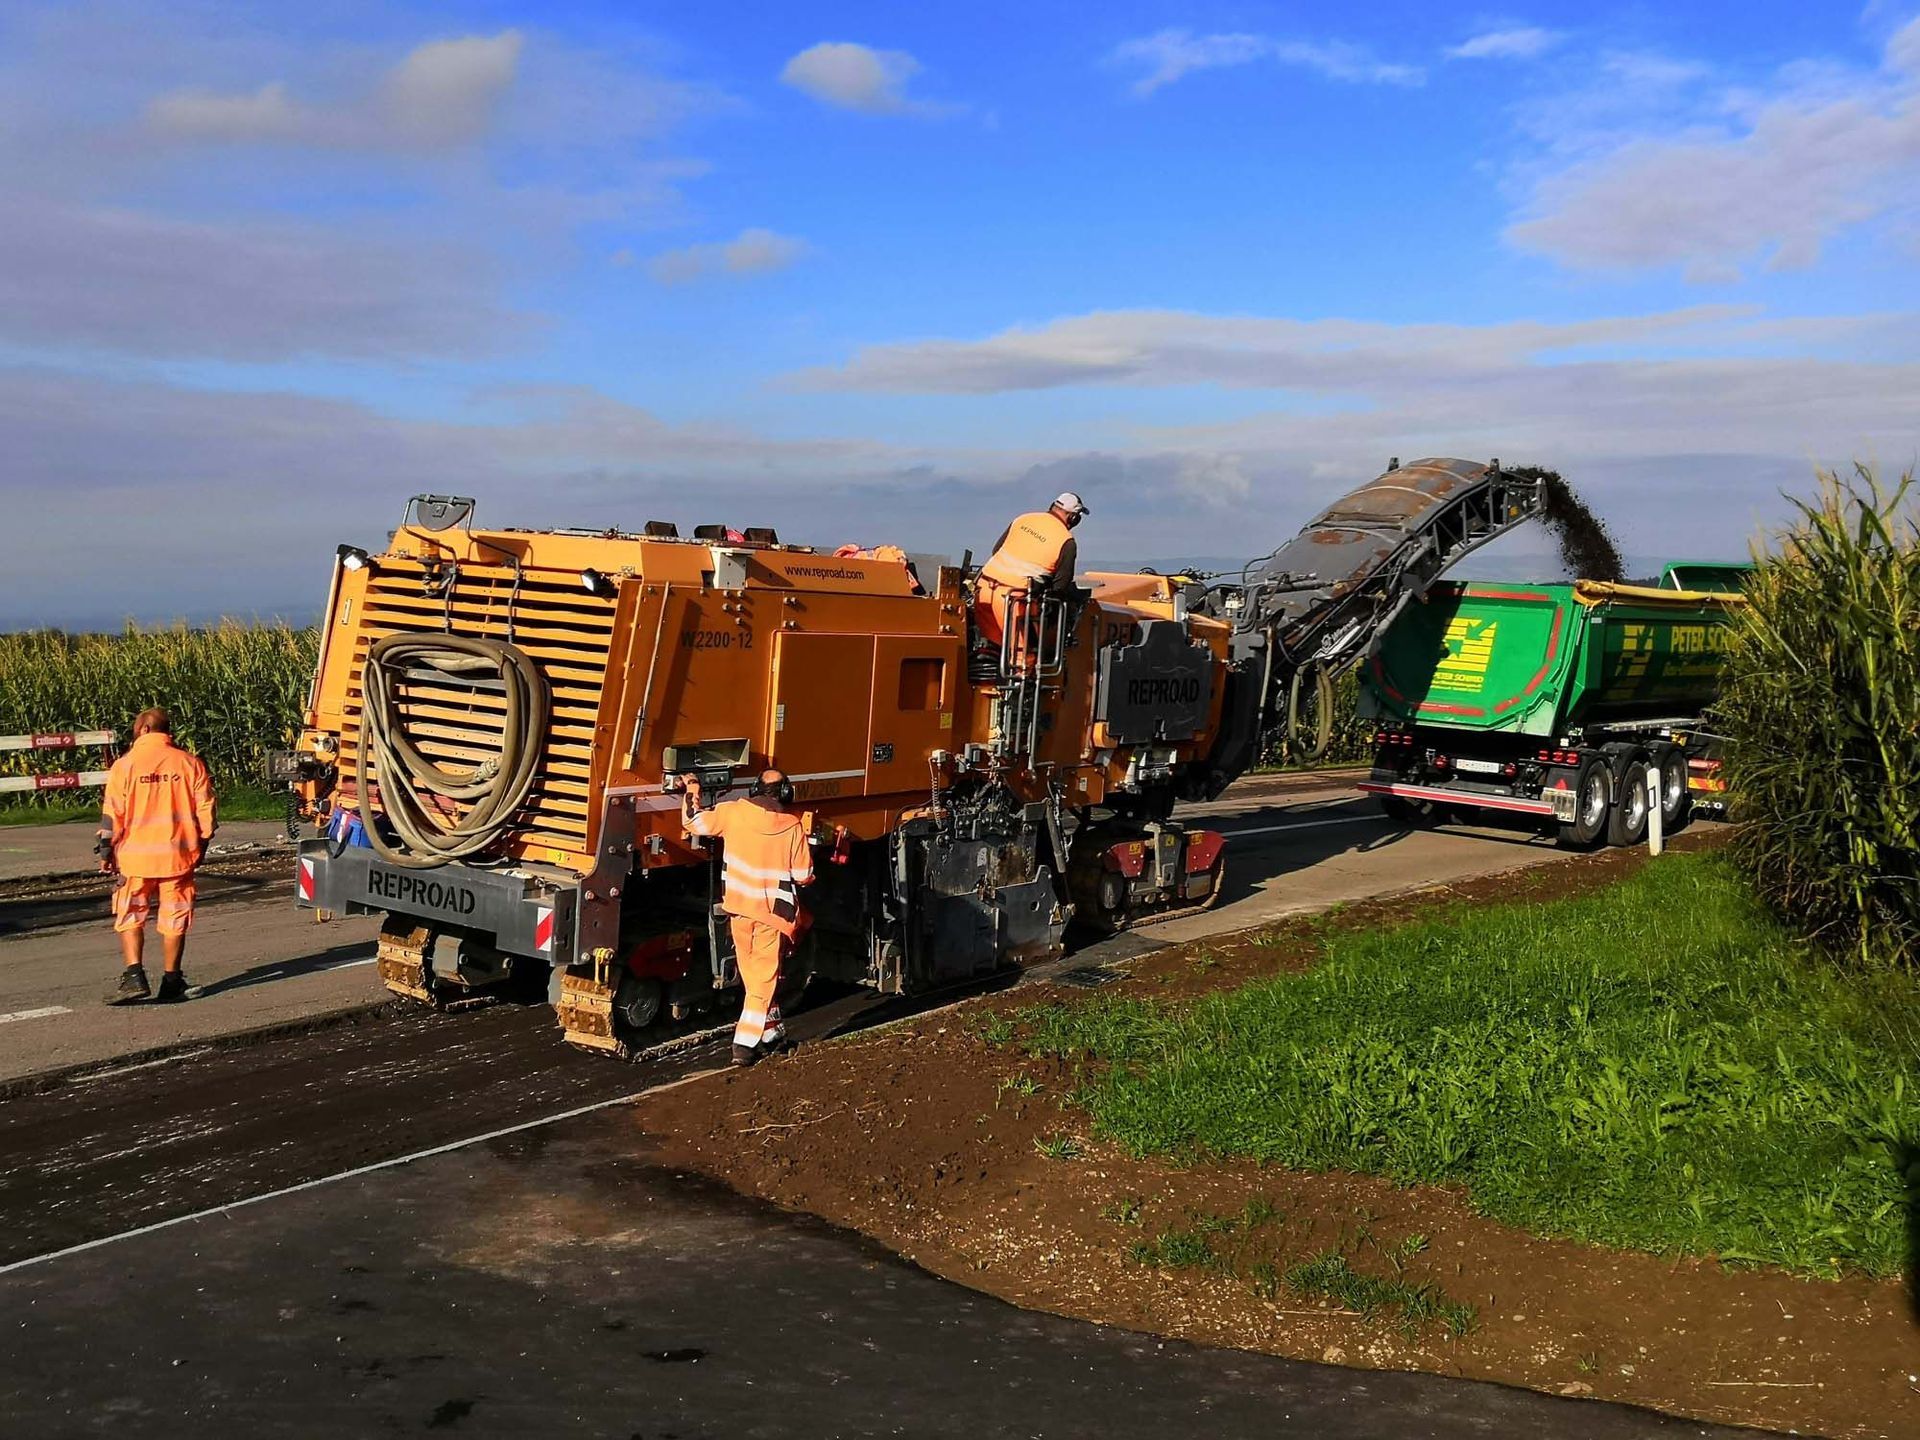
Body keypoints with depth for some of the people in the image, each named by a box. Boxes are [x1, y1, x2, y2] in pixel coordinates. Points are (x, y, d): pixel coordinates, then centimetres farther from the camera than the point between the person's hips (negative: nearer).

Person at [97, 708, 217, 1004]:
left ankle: (134, 976, -4)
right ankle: (171, 981, 13)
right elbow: (205, 810, 2)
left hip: (136, 856, -1)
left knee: (130, 916, 9)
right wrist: (201, 845, 14)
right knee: (174, 918, 9)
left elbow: (112, 813, -4)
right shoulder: (190, 763, 1)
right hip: (179, 854, 2)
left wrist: (106, 851, 6)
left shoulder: (125, 765, -4)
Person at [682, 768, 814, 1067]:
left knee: (753, 975, 17)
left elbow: (695, 824, 7)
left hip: (739, 907, 3)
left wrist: (692, 793, 22)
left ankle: (771, 1033, 25)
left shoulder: (732, 812, -4)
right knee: (765, 978, 4)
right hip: (773, 910, -3)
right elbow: (804, 875, -5)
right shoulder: (793, 826, -8)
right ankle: (745, 1043, -1)